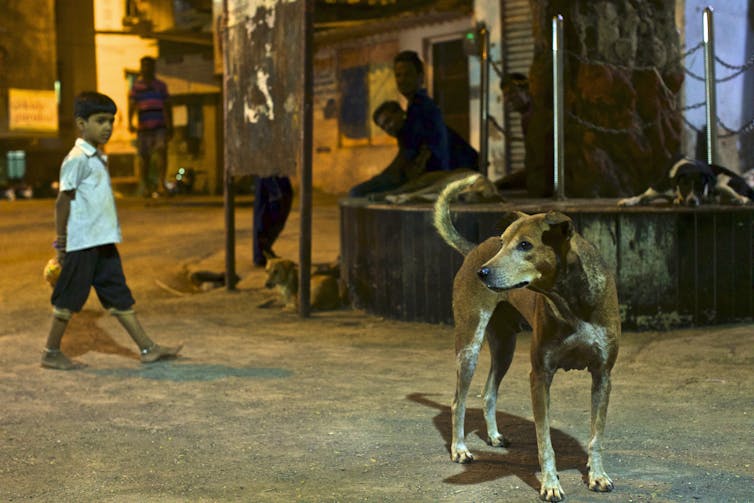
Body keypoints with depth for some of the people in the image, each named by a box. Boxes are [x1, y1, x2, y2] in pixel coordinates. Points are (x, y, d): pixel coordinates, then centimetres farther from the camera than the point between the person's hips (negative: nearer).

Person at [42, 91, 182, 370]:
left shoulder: (98, 158, 15)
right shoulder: (76, 159, -13)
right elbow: (63, 201, -13)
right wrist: (61, 242, -12)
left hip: (103, 242, 9)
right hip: (82, 242, -9)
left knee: (119, 295, 9)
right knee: (69, 298, 1)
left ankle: (147, 348, 11)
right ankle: (51, 353, 13)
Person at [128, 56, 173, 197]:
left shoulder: (160, 85, 12)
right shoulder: (136, 86, 6)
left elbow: (167, 106, 16)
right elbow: (131, 105, 0)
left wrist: (170, 127, 14)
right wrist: (130, 123, -15)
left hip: (160, 126, 1)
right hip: (143, 127, 0)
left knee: (161, 150, -18)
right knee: (144, 157, 4)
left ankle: (161, 184, -23)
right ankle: (144, 187, 18)